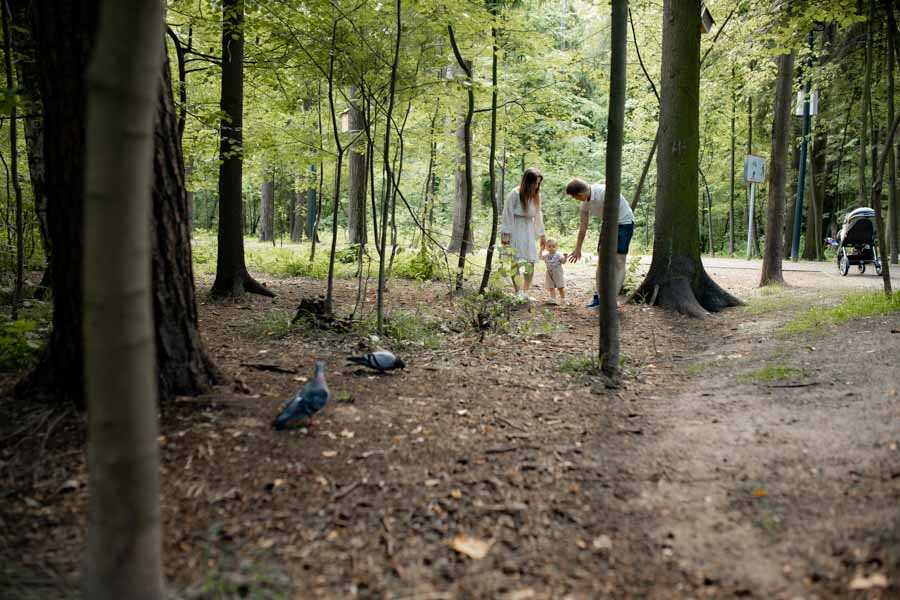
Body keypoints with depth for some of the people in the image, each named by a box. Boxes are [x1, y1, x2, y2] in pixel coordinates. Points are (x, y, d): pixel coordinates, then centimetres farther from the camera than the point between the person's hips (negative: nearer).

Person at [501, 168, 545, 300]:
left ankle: (525, 293, 13)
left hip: (528, 232, 6)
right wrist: (506, 234, -14)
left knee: (530, 263, 3)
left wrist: (541, 235, 14)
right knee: (516, 262, -11)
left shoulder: (536, 196, 5)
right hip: (515, 231, -6)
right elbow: (508, 214, -11)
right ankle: (517, 292, -8)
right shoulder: (515, 194, -13)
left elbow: (538, 216, 12)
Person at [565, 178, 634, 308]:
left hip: (624, 222, -7)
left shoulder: (604, 192, -28)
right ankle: (598, 296, 8)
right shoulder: (585, 202, -3)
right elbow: (583, 226, 6)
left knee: (618, 262, -11)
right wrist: (577, 249, 11)